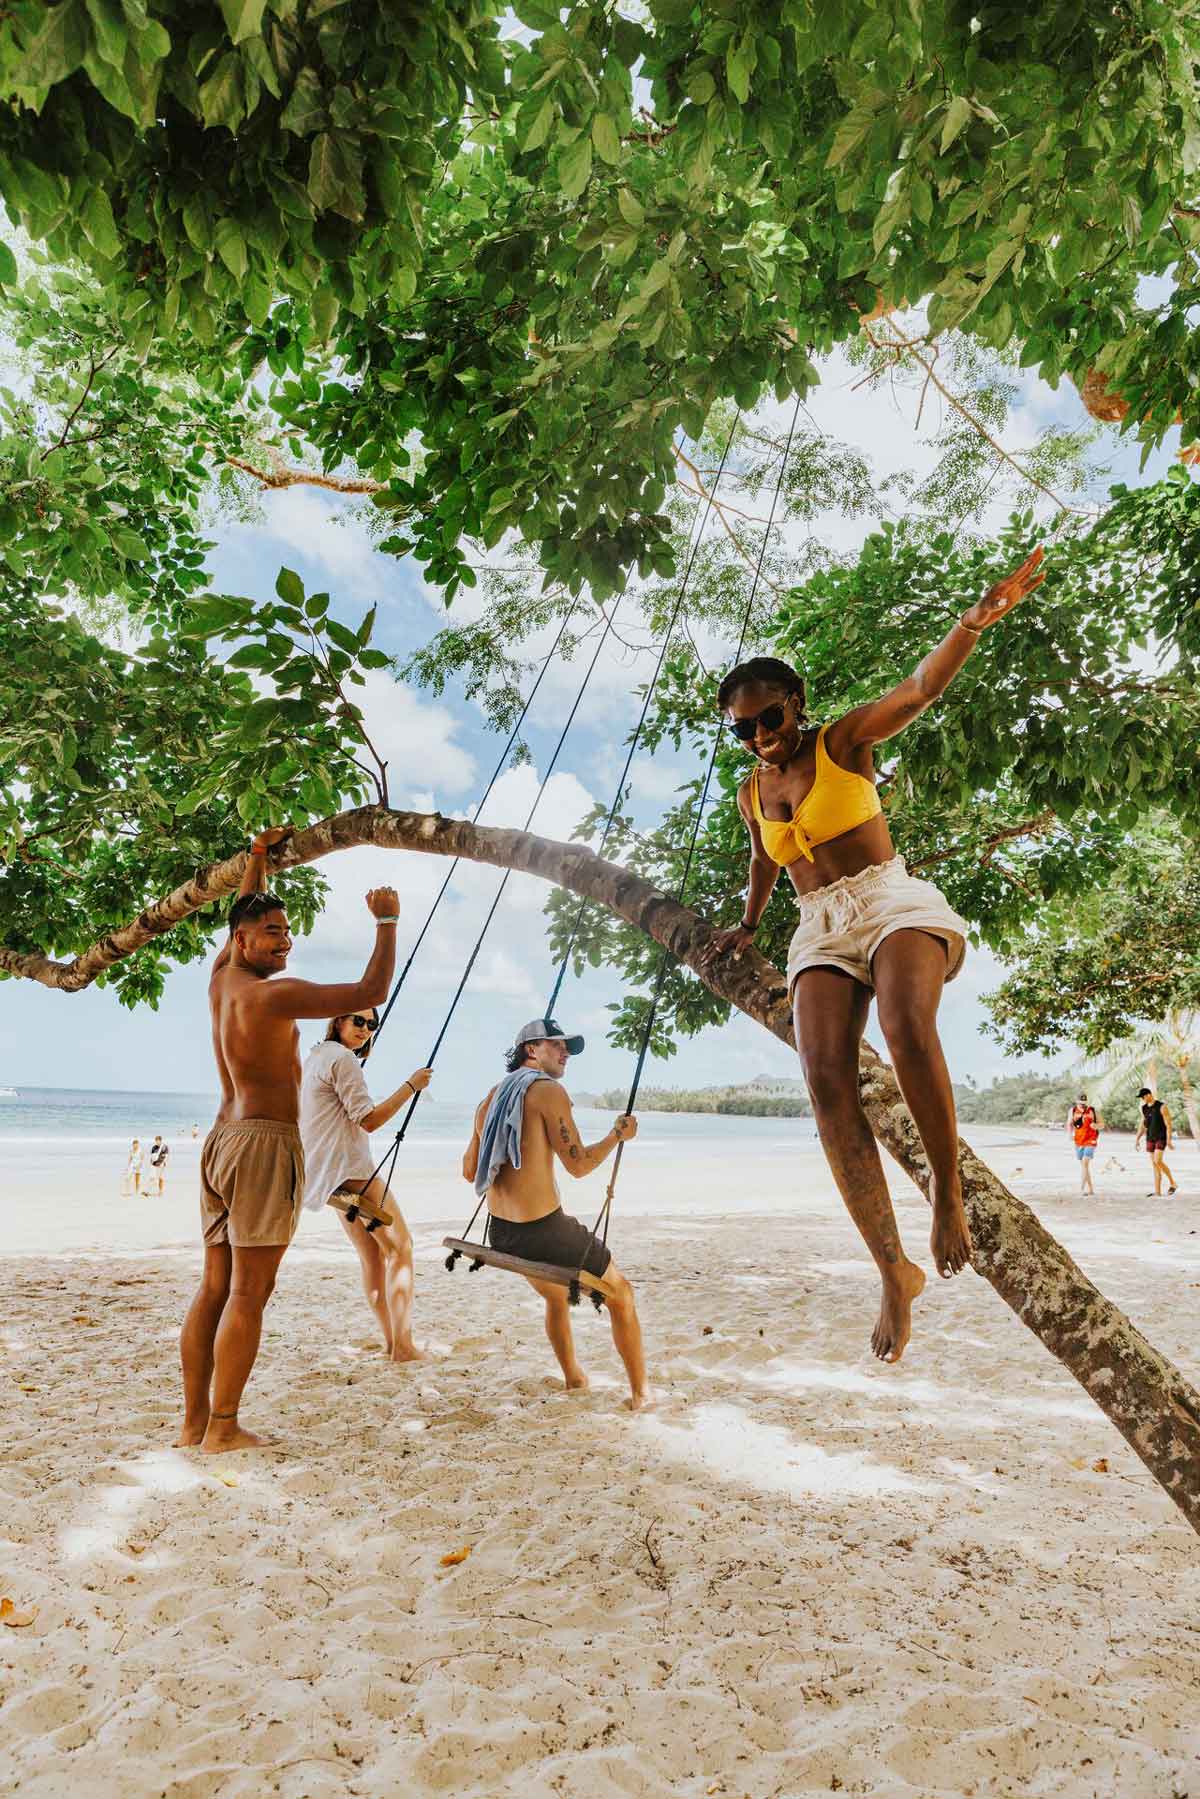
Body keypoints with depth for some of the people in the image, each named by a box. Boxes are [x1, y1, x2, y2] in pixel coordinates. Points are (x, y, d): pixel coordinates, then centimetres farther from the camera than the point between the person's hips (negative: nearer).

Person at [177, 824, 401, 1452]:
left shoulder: (221, 979, 10)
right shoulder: (274, 995, -14)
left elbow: (243, 910, 29)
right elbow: (370, 992, -18)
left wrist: (258, 853, 36)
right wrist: (387, 922, -8)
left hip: (222, 1140, 9)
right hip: (264, 1143, -9)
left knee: (214, 1287, 10)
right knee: (248, 1294, -3)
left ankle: (194, 1421, 15)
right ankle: (223, 1427, 2)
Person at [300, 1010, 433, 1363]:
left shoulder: (314, 1056, 18)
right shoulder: (342, 1059, -13)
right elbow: (369, 1120, -17)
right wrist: (410, 1086, -12)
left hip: (328, 1172, 10)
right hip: (349, 1167, -10)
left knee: (372, 1255, 12)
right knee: (400, 1247, -8)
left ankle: (391, 1342, 14)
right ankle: (403, 1347, -10)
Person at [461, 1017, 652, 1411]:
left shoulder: (490, 1098, 11)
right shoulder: (548, 1090, -12)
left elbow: (469, 1171, 17)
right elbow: (578, 1165, -14)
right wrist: (618, 1134, 1)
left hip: (501, 1233, 8)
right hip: (545, 1232, -7)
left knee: (556, 1296, 34)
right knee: (621, 1294, 14)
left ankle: (574, 1379, 47)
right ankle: (641, 1393, 23)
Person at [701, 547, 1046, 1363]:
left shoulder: (845, 741, 2)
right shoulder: (753, 794, 17)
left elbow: (919, 689, -14)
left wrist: (975, 622, -30)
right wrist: (750, 926, 47)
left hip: (892, 901, -4)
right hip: (820, 932, 4)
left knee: (907, 1028, -37)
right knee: (827, 1079, -21)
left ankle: (948, 1189, -16)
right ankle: (895, 1273, -19)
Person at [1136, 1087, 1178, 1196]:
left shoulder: (1162, 1107, -12)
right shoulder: (1144, 1108, 9)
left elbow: (1168, 1124, -14)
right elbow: (1143, 1126, 15)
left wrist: (1169, 1140, -20)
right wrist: (1137, 1140, 9)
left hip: (1161, 1138, -7)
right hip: (1150, 1139, 7)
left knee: (1158, 1161, -20)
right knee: (1154, 1165, 4)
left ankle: (1172, 1182, 2)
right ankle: (1157, 1193, 4)